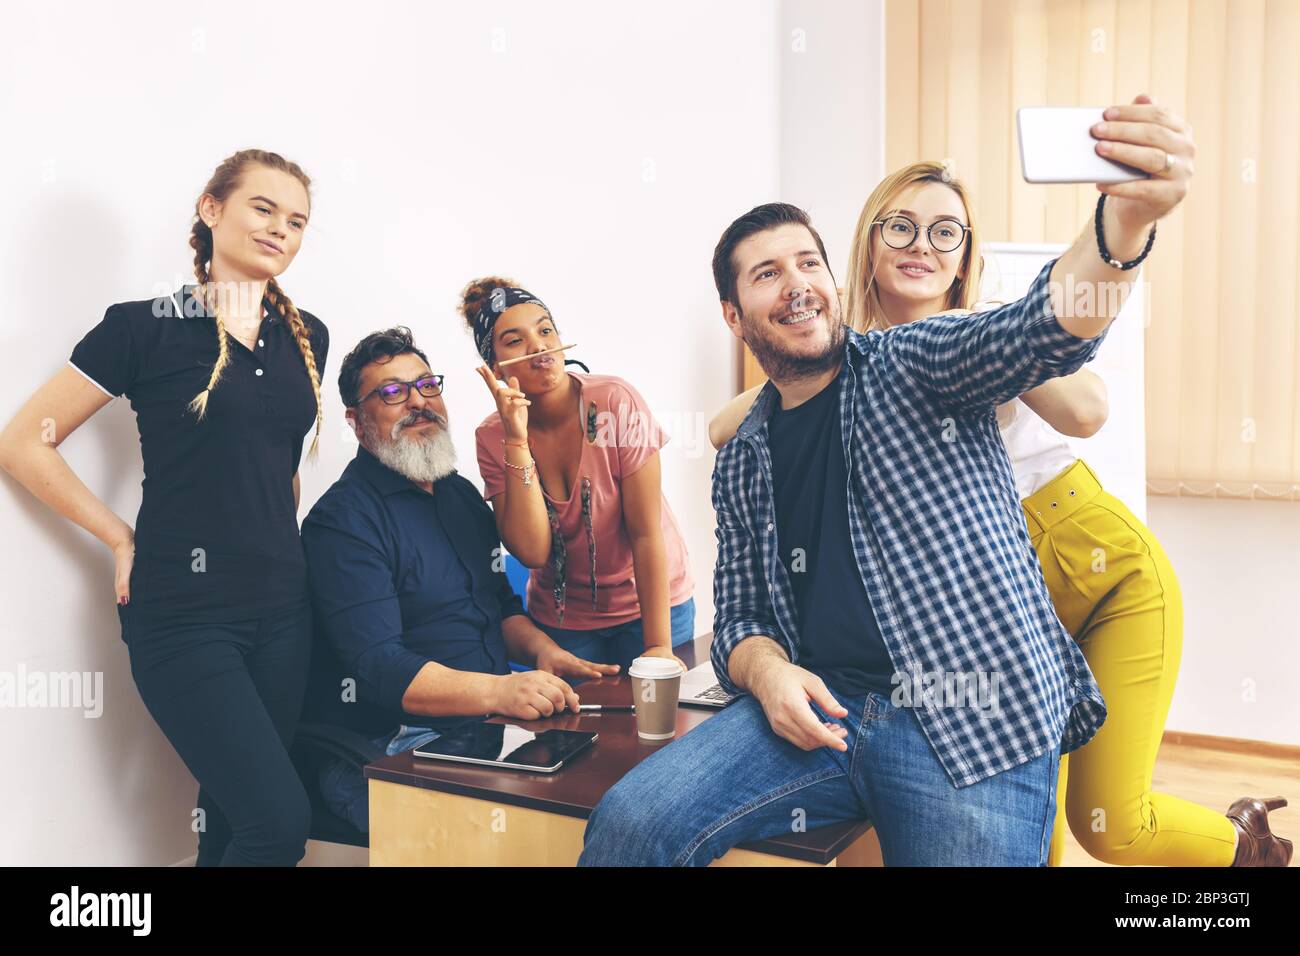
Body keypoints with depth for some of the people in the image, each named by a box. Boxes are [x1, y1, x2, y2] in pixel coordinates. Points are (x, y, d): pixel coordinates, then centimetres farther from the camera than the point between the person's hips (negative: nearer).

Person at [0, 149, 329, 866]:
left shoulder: (306, 338, 10)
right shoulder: (146, 328, -5)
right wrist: (123, 540, -3)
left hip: (282, 607, 5)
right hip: (184, 612, -5)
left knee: (231, 815, 10)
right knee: (281, 820, -12)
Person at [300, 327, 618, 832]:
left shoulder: (462, 495, 17)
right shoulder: (344, 519, -9)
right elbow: (378, 667, -19)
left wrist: (543, 650, 1)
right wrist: (498, 691, -32)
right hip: (386, 749, -8)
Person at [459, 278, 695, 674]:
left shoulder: (616, 402, -19)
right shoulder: (492, 437, -10)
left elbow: (647, 532, -19)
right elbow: (532, 551, -20)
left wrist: (659, 646, -22)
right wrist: (516, 441, -27)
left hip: (649, 601, -2)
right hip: (562, 619, 2)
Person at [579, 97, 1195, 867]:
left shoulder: (911, 366, 4)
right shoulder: (741, 465, 17)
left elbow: (1042, 332, -16)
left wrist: (1124, 225, -39)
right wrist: (766, 670, -8)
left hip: (977, 719, -2)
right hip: (817, 709, 3)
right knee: (626, 826, -16)